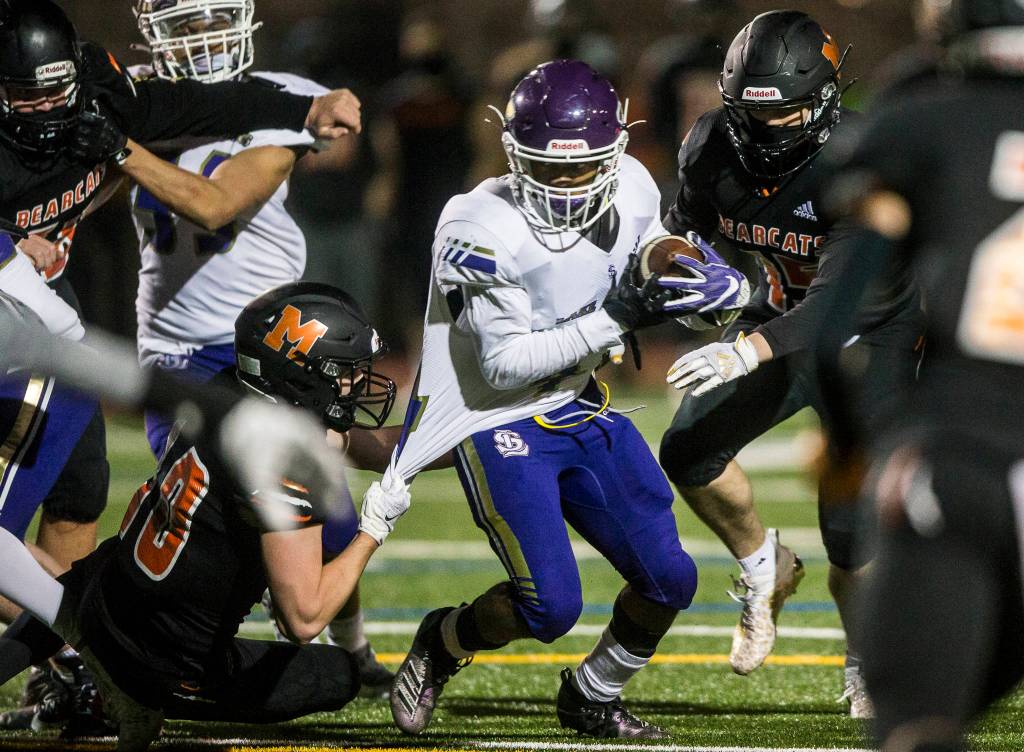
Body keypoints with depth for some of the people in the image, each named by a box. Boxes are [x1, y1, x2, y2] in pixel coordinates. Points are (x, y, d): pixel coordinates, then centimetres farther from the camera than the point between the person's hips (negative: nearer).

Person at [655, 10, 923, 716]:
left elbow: (838, 301, -42)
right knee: (690, 452, -11)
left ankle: (867, 663, 18)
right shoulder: (713, 148, -16)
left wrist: (747, 352, -55)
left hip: (876, 330, -5)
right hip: (786, 315, 5)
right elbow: (687, 234, 4)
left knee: (848, 524, -10)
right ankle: (764, 567, 18)